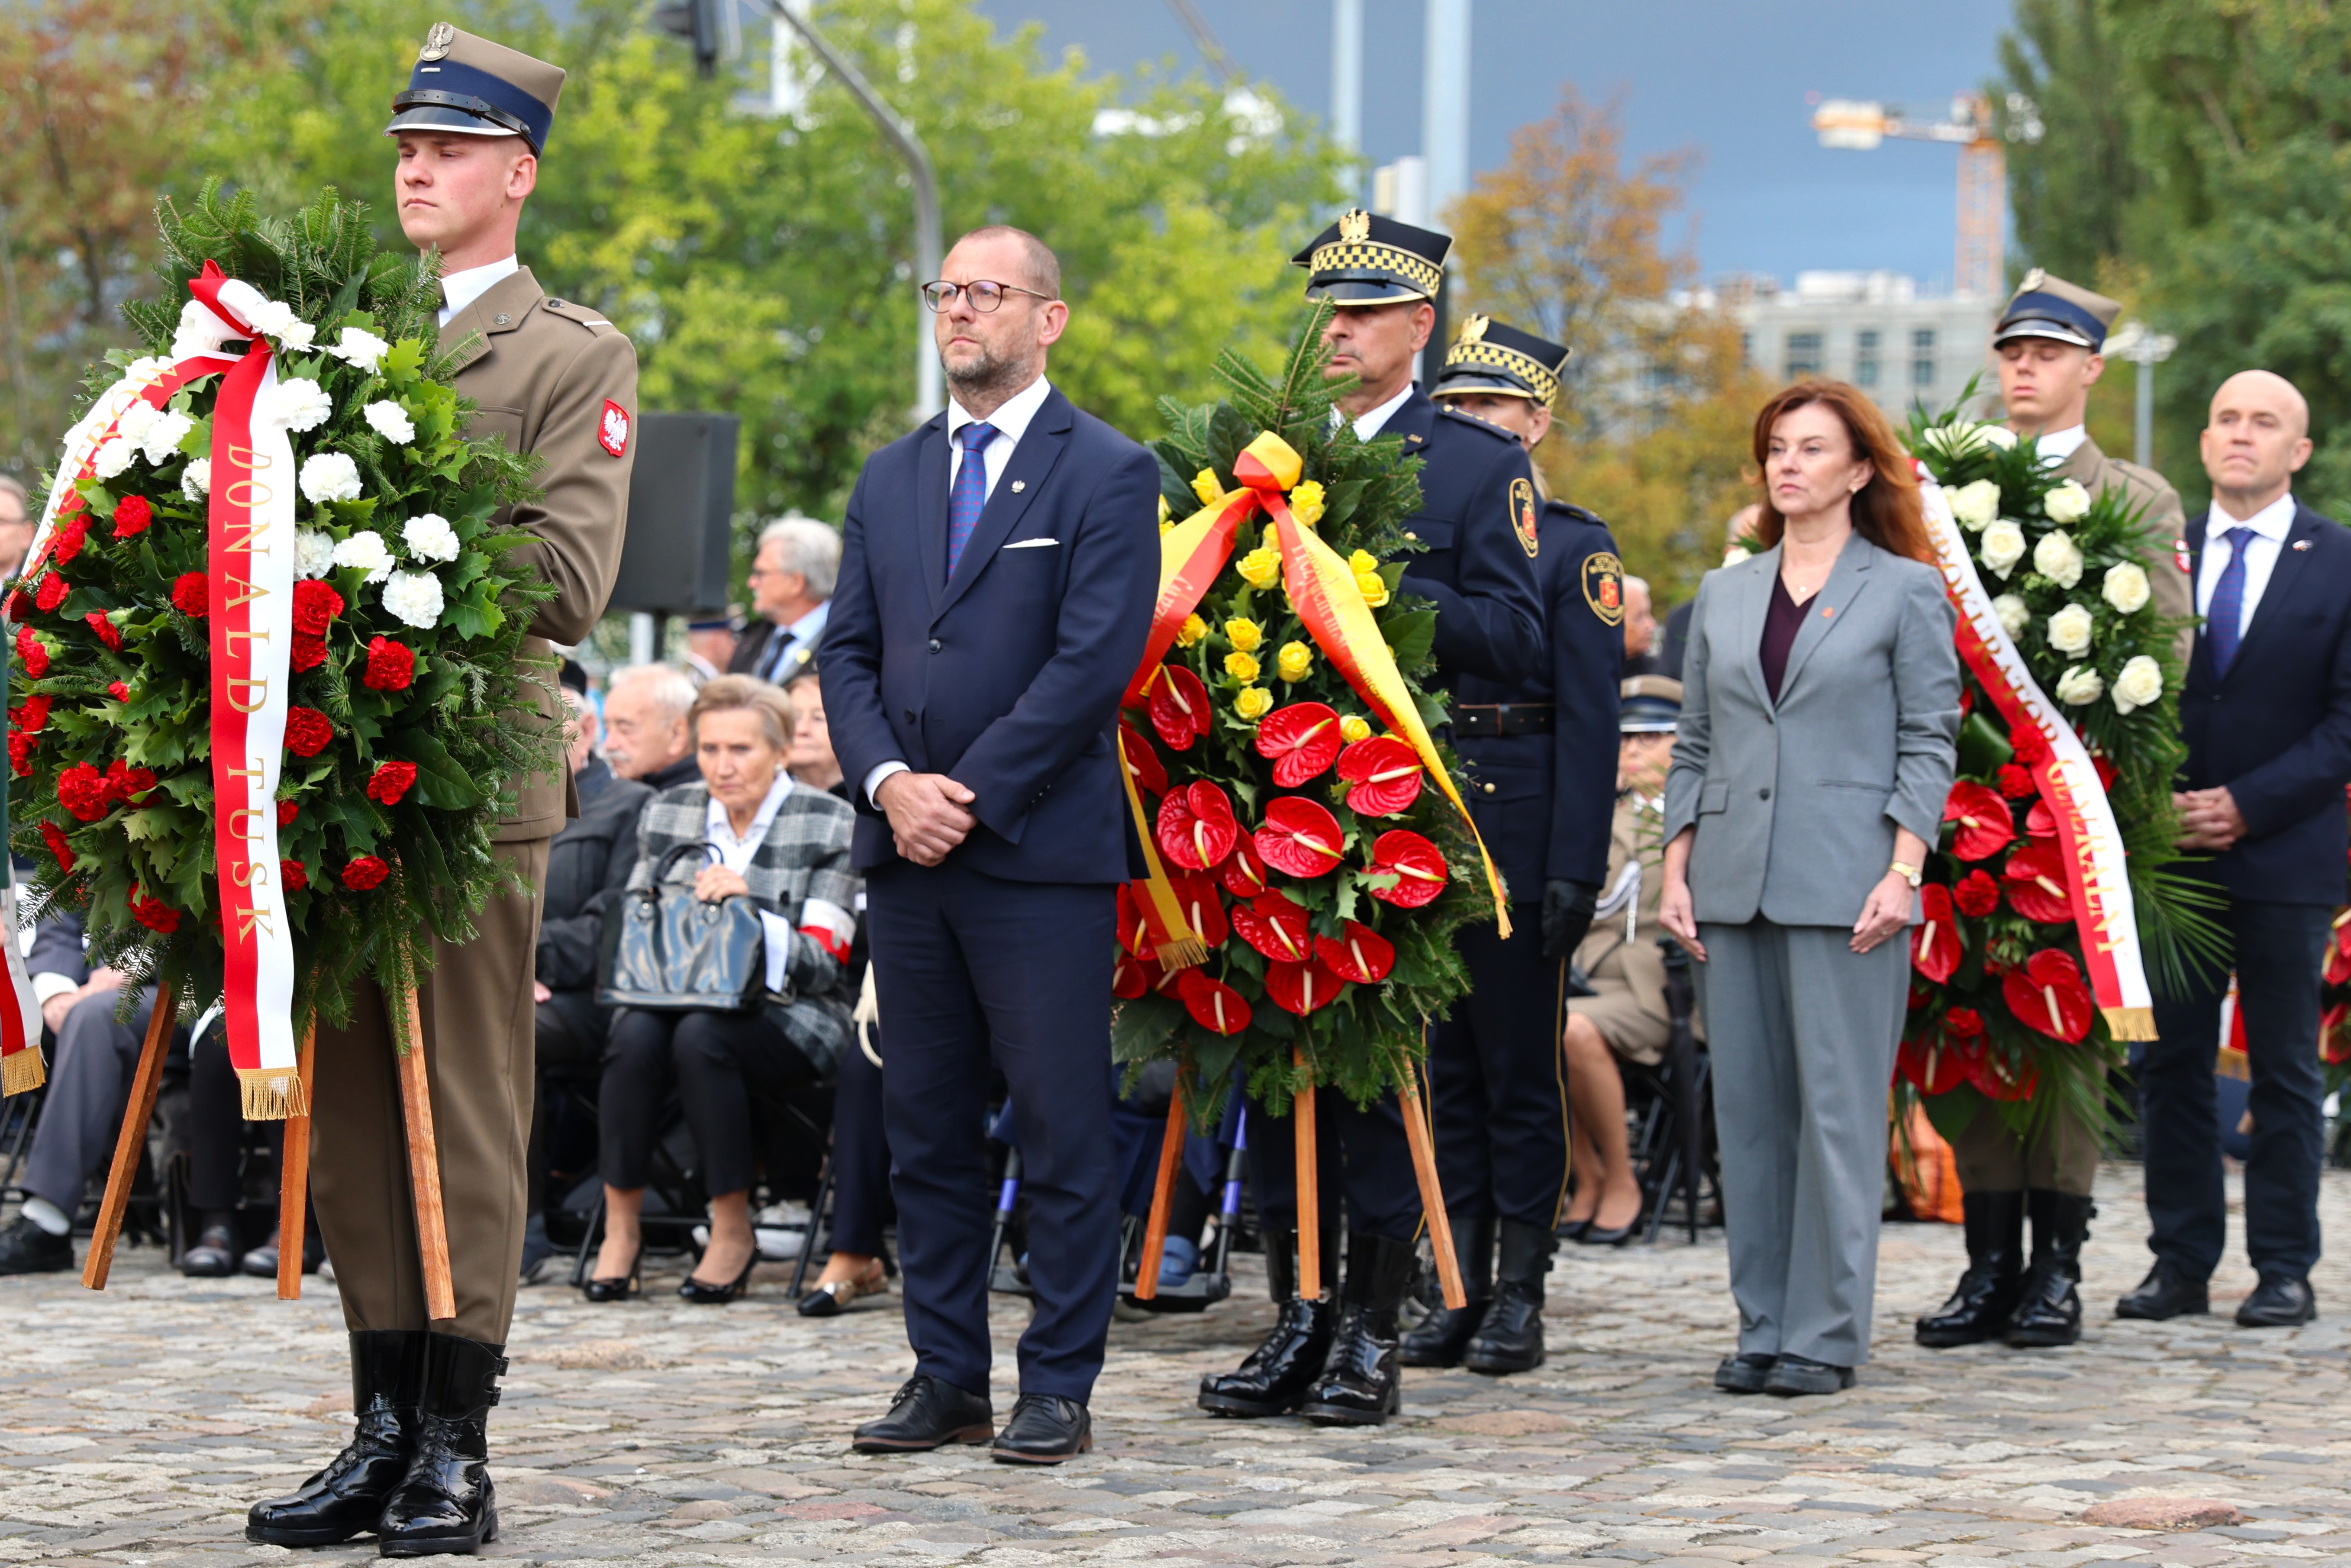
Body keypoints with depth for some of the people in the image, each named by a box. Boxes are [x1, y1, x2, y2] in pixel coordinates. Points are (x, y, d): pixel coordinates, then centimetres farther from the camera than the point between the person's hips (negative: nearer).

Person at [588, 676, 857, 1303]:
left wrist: (748, 907, -22)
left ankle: (734, 1232, -22)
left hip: (789, 1015, -3)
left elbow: (824, 963, -6)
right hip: (678, 993, 3)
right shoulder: (666, 814, 13)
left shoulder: (830, 824, 1)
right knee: (637, 1033, -32)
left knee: (700, 1035, -35)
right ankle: (620, 1227, -22)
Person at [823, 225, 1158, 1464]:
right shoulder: (890, 478, 16)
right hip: (908, 849, 6)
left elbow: (1093, 663, -10)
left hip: (1041, 850, -6)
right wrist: (889, 783, -6)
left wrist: (968, 796, -13)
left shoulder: (1108, 475, -2)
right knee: (926, 1127, 9)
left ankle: (1059, 1389, 3)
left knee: (1062, 1131, -2)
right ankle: (946, 1376, 15)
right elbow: (849, 652, 12)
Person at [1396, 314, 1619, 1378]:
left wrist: (1577, 869, -13)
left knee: (1521, 1071, 0)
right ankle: (1461, 1292, 14)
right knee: (1450, 1070, 8)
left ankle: (1520, 1299, 5)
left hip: (1521, 840, -5)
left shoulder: (1571, 546, -2)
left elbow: (1589, 719, -7)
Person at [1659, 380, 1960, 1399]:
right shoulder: (1724, 596, 15)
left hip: (1844, 889, -4)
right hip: (1733, 889, 4)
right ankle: (1760, 1326, 12)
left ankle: (1826, 1334, 1)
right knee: (1747, 1109, 5)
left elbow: (1929, 744, -1)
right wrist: (1675, 873, 6)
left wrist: (1902, 873, -11)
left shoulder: (1907, 591, 3)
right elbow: (1693, 747, 16)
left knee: (1838, 1110, -5)